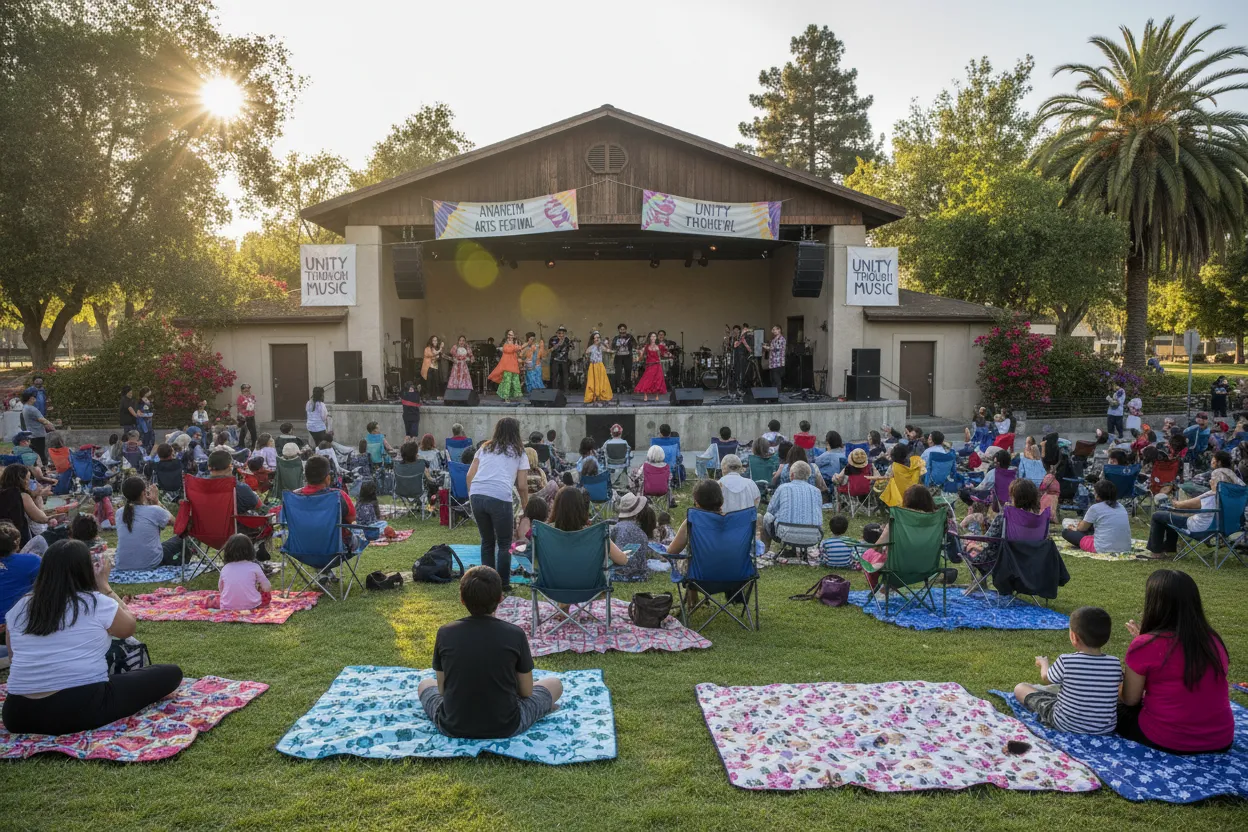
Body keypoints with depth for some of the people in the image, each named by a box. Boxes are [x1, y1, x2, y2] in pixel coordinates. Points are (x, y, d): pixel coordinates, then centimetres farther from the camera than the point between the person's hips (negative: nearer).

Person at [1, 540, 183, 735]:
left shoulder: (19, 607, 8)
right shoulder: (97, 603, -5)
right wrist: (104, 585, 18)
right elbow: (129, 627, 16)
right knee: (170, 673, 4)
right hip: (83, 709, -6)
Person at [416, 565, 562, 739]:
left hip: (453, 727, 3)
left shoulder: (445, 633, -9)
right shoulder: (515, 635, -13)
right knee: (554, 683, 22)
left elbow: (442, 689, 3)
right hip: (505, 727, -3)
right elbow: (526, 691, -2)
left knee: (425, 685, 34)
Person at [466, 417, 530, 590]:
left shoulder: (485, 448, 24)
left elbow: (470, 475, 15)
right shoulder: (519, 453, 15)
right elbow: (522, 486, 10)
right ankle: (503, 583, 11)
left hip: (477, 496, 4)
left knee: (487, 541, 18)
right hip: (500, 498, -4)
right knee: (504, 543, 11)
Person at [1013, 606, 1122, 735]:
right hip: (1106, 728, 3)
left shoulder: (1066, 661, -22)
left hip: (1066, 725, -3)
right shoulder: (1115, 664, -14)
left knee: (1020, 688, 10)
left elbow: (1046, 679, 0)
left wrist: (1043, 663, 23)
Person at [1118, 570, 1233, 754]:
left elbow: (1130, 700, -6)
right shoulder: (1214, 640, -2)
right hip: (1221, 740, 5)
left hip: (1167, 741, -5)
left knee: (1118, 712, 23)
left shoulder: (1145, 645, -17)